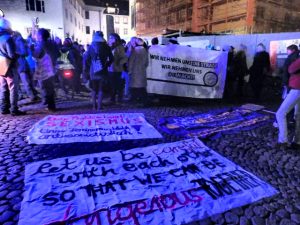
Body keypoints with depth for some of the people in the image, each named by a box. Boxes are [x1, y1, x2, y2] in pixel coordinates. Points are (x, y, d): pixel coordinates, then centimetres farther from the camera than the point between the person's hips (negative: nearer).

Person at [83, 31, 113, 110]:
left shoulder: (91, 47, -1)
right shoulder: (106, 47, -1)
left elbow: (86, 59, -1)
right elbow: (111, 59, 3)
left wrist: (86, 69, 8)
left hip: (93, 72, 0)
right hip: (102, 72, 0)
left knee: (94, 89, 12)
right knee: (100, 89, 5)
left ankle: (94, 106, 14)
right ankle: (99, 106, 4)